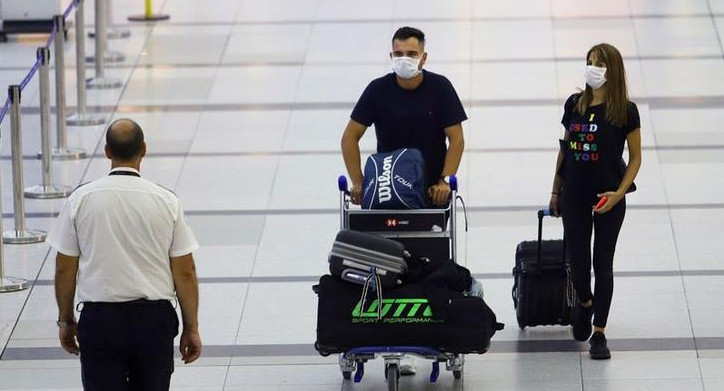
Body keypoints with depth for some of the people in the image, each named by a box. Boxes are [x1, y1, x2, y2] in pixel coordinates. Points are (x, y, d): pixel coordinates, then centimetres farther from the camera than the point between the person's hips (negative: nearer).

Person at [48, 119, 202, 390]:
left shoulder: (81, 200, -5)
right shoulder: (166, 202, -5)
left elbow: (65, 269, 1)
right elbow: (185, 273, -3)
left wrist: (65, 321, 14)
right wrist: (191, 327, 7)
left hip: (99, 318, -1)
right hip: (153, 317, 1)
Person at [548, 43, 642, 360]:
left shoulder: (625, 111, -8)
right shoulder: (574, 104, 3)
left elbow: (635, 158, -3)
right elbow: (564, 149, 11)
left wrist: (619, 193, -14)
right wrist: (555, 191, 12)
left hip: (608, 199, -3)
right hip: (575, 195, 3)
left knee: (602, 263, 1)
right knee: (577, 258, 7)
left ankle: (599, 334, 7)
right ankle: (585, 303, 39)